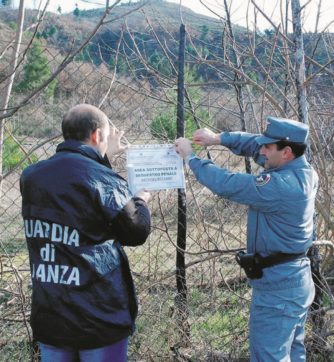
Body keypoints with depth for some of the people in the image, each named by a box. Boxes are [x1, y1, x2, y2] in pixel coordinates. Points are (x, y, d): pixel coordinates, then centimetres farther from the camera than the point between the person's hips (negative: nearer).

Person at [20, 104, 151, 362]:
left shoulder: (31, 176, -1)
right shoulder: (105, 181, -18)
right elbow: (137, 233, -7)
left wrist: (103, 158, 19)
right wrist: (141, 201, 11)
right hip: (100, 317, -5)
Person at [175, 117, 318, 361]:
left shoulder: (280, 186, -29)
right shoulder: (303, 171, -2)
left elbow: (226, 184, -23)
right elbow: (257, 143, 8)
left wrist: (190, 157, -10)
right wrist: (219, 138, 2)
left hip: (278, 285, -9)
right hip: (298, 279, 9)